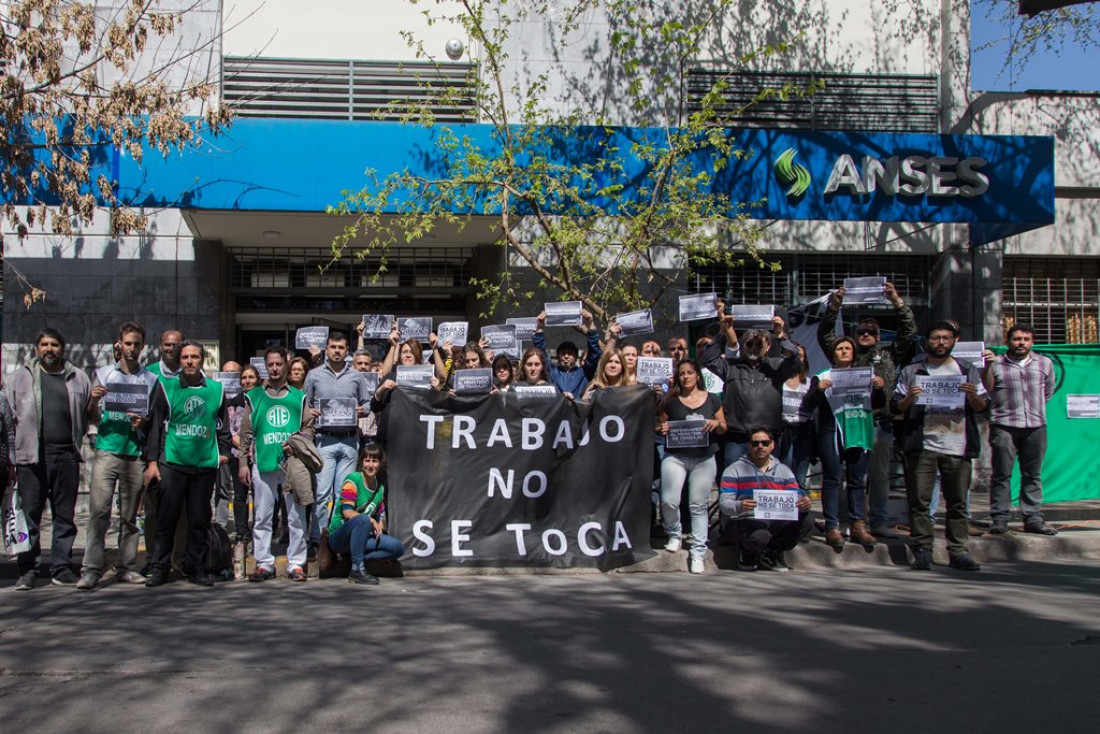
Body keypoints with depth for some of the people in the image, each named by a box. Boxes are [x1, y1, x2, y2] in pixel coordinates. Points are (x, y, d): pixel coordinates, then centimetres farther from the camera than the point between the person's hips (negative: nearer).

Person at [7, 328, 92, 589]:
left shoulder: (78, 378, 13)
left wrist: (76, 440, 4)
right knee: (29, 515, -2)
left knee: (65, 516, 6)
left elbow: (88, 415, 18)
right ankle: (28, 570, 5)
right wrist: (10, 457, 1)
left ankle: (61, 568, 13)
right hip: (31, 457, -1)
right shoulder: (21, 377, 10)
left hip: (67, 456, 2)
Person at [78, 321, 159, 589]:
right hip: (107, 449, -1)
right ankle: (91, 569, -13)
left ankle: (126, 567, 9)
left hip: (136, 454, 1)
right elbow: (93, 418, 9)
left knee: (130, 515, 4)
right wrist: (94, 400, -12)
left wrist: (144, 422, -9)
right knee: (99, 511, -11)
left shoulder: (151, 380, 12)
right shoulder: (103, 375, 11)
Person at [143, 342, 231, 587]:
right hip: (172, 462, -1)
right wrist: (152, 460, 0)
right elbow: (155, 425, 5)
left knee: (200, 518, 5)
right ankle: (160, 568, 7)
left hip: (206, 464, 2)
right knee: (167, 516, -1)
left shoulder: (215, 390, 11)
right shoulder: (167, 387, 6)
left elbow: (222, 424, 18)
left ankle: (198, 568, 13)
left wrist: (224, 451, 8)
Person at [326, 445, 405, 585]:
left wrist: (379, 526, -3)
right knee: (363, 519, -39)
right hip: (338, 536, -6)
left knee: (398, 548, -11)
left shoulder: (380, 488, 11)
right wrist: (371, 521, -18)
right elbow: (347, 512, -18)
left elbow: (378, 518, 16)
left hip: (361, 537, 6)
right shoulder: (353, 479, -10)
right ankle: (357, 570, -31)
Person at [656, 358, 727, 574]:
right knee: (669, 501, -13)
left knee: (699, 506, 1)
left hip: (704, 459, 0)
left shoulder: (712, 400, 8)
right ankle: (675, 535, 17)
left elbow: (724, 429, 11)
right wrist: (662, 430, -10)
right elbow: (660, 426, 12)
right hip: (675, 457, 0)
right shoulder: (670, 401, 6)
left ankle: (698, 552, 8)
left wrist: (717, 423, -10)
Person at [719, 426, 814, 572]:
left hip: (775, 523, 4)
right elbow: (724, 503, -7)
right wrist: (739, 506, -31)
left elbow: (796, 499, 5)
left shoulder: (784, 471, 15)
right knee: (759, 536, -38)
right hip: (743, 522, -4)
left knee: (807, 519, -20)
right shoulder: (735, 470, 3)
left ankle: (770, 553, -3)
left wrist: (804, 504, -21)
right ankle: (746, 553, 0)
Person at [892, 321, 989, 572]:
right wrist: (909, 399, -13)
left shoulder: (968, 371, 15)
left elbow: (983, 406, 12)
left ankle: (958, 551, 8)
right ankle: (922, 551, 1)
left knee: (958, 502, 3)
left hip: (957, 449, 1)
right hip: (922, 446, -1)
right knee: (919, 501, -4)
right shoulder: (911, 372, 11)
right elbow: (895, 407, 8)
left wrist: (973, 396, -9)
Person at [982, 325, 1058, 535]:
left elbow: (1048, 391, 24)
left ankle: (1033, 518, 10)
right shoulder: (996, 363, 4)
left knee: (1033, 475, 5)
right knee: (1002, 474, -3)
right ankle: (999, 519, 0)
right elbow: (987, 389, -8)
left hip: (1036, 426, 3)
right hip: (1004, 426, -3)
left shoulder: (1045, 363, 13)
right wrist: (988, 366, -20)